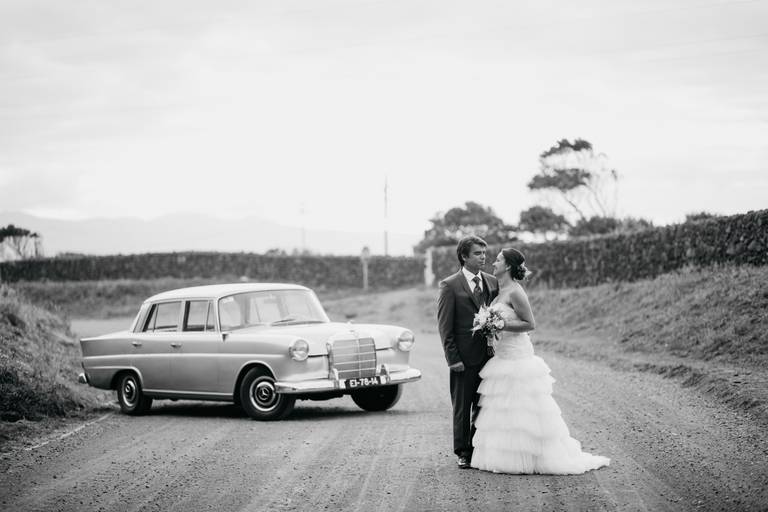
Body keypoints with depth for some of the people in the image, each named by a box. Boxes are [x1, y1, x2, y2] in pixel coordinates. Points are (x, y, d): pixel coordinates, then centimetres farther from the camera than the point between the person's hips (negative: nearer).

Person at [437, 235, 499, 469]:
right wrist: (453, 358, -12)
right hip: (464, 358, -4)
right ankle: (463, 452, 16)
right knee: (462, 408, 6)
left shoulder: (492, 282, 8)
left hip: (488, 356, 4)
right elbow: (444, 326, -6)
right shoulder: (450, 285, -5)